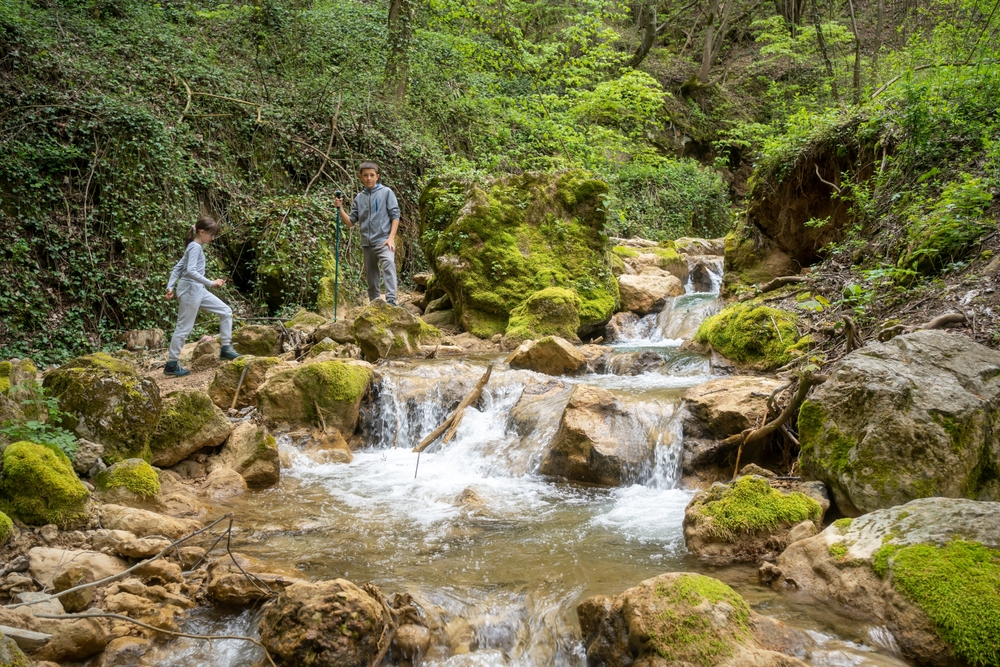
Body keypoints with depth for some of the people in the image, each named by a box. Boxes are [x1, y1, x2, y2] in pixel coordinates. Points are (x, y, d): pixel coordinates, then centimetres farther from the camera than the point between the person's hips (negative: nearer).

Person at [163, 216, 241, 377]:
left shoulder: (194, 247, 15)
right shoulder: (195, 247, -14)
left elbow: (177, 267, 15)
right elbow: (191, 271, -25)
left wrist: (170, 287, 12)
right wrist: (211, 283, -24)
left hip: (198, 291, 10)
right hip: (190, 290, -10)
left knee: (226, 311, 8)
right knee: (184, 328, -3)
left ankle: (226, 349, 9)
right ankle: (171, 364, 5)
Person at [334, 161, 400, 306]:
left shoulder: (386, 192, 1)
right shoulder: (359, 198, 12)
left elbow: (395, 215, -3)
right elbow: (351, 222, 12)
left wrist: (391, 238, -13)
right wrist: (340, 208, -3)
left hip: (383, 241, -5)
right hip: (366, 244, 5)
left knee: (388, 266, -27)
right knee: (371, 276, 11)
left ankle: (391, 300, -35)